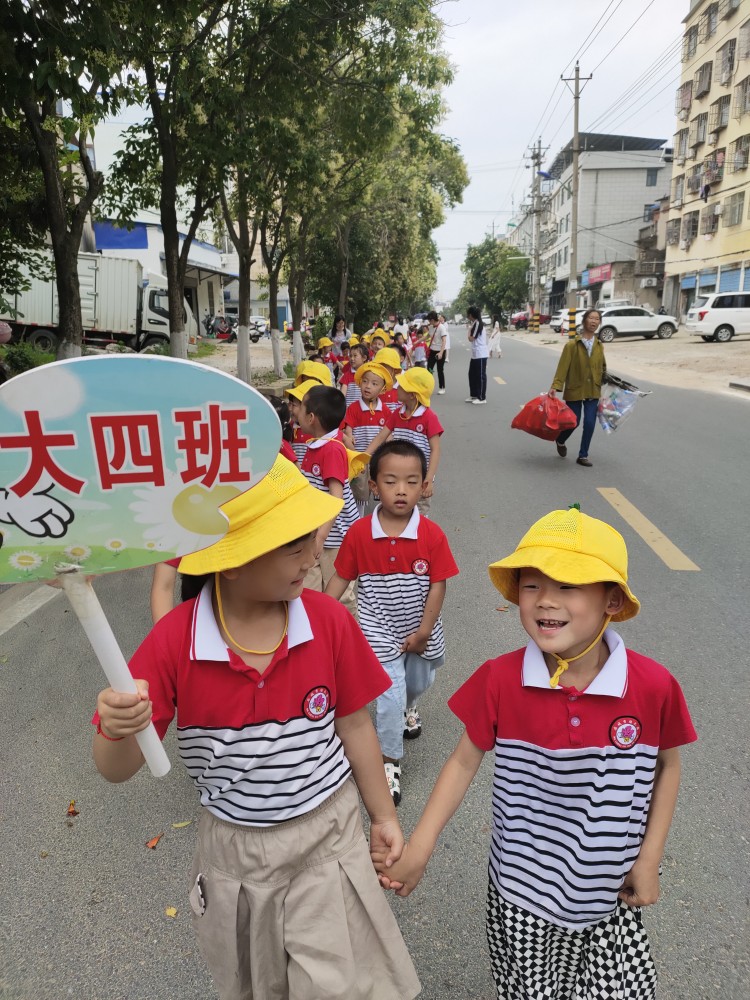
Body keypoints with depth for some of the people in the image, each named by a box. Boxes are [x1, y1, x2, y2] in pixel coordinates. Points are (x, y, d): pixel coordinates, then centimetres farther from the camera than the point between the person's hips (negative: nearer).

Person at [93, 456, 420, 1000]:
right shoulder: (175, 640, -20)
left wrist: (383, 816, 4)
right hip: (234, 848, 1)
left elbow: (354, 727, -5)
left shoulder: (329, 620, -18)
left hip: (327, 836, -1)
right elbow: (118, 769, -15)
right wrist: (117, 730, -38)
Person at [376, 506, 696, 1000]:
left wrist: (649, 858, -2)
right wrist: (418, 848, -11)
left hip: (611, 898, 0)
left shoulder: (653, 686, -18)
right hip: (521, 893, 0)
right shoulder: (500, 680, -18)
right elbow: (465, 761, -7)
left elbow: (668, 766, 0)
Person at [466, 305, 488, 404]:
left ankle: (482, 398, 3)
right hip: (475, 354, 10)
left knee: (481, 376, -3)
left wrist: (469, 329, -4)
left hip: (480, 355, -10)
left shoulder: (477, 323, -16)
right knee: (472, 374, 16)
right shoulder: (475, 323, 14)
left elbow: (471, 339, -15)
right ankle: (474, 395, 25)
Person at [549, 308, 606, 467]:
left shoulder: (599, 346, 5)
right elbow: (563, 367, -15)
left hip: (593, 391, 4)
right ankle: (560, 441, 35)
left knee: (590, 423, -2)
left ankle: (583, 455, 12)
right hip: (574, 390, -4)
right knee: (573, 422, 2)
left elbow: (603, 368, 13)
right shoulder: (572, 345, -11)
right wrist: (555, 386, -25)